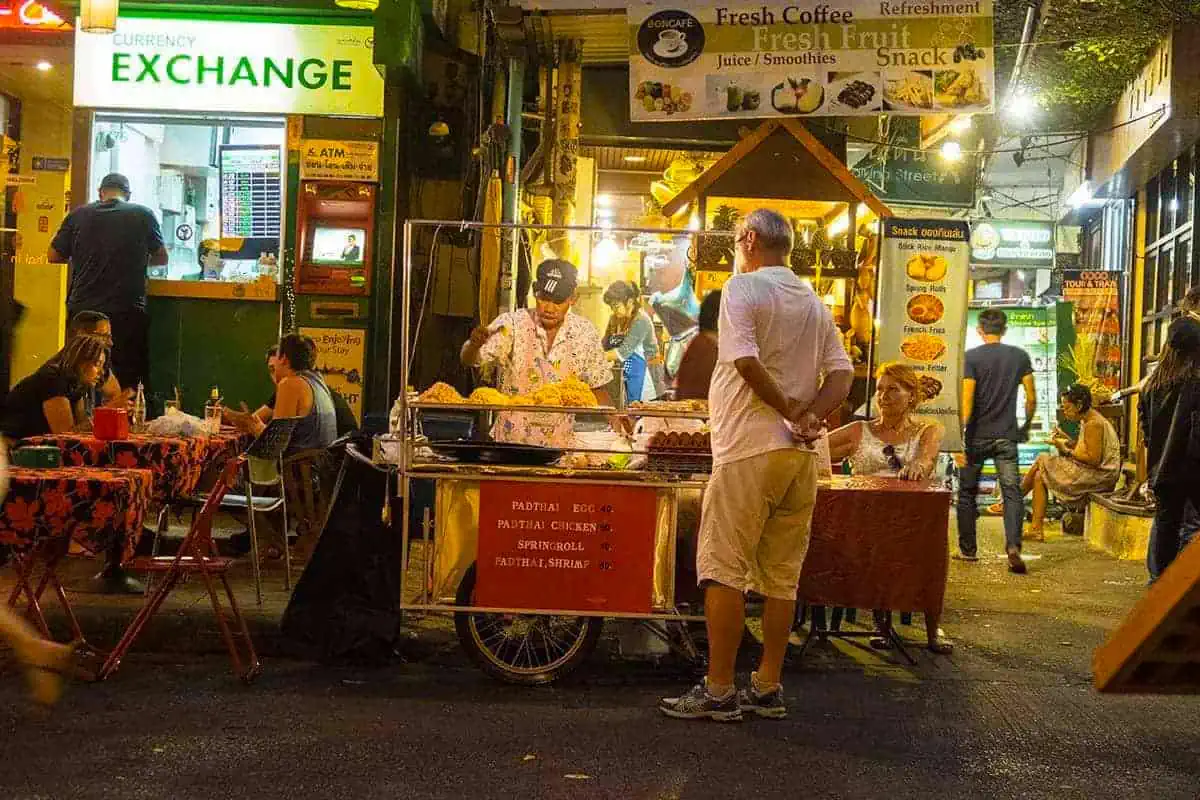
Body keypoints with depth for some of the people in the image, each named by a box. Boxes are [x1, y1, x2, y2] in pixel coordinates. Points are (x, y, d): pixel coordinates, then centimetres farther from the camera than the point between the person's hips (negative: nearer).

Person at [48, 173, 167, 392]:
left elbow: (54, 256, 9)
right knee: (127, 381, 2)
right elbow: (162, 258, 10)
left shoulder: (78, 215, 3)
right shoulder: (143, 215, 0)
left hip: (82, 310, 2)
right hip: (127, 312, -2)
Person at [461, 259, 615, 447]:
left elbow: (597, 388, 11)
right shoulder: (512, 324, -5)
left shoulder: (585, 333, 1)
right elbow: (468, 360, -9)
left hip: (560, 445, 2)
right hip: (510, 441, -2)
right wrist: (474, 344, -31)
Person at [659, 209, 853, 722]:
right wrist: (810, 416, -5)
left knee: (724, 570, -3)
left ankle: (718, 691, -2)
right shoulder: (815, 303, 18)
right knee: (782, 577, 9)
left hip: (750, 450, -7)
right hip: (802, 454, 7)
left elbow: (746, 360, -19)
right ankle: (767, 689, 14)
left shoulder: (743, 287, -4)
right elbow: (842, 372, 8)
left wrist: (787, 409, -9)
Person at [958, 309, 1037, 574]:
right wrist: (1026, 426, 19)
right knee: (1012, 492, -2)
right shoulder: (1019, 356, 3)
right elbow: (1031, 398, 4)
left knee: (967, 493, 12)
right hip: (1007, 437, 2)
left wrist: (959, 437, -14)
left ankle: (968, 550, 19)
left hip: (977, 436, -1)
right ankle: (1013, 547, -21)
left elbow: (967, 400, -14)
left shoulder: (971, 357, -7)